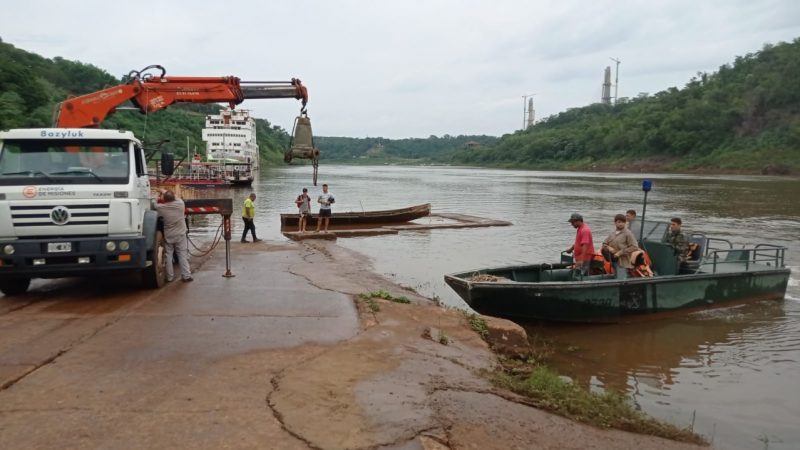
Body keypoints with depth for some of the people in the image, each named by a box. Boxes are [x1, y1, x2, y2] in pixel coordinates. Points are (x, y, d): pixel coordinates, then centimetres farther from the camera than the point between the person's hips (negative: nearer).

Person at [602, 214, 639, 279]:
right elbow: (604, 244, 18)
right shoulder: (612, 233, 11)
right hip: (613, 261, 7)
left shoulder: (628, 233, -9)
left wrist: (620, 253, -17)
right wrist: (608, 248, -6)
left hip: (623, 262, -7)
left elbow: (634, 247, -14)